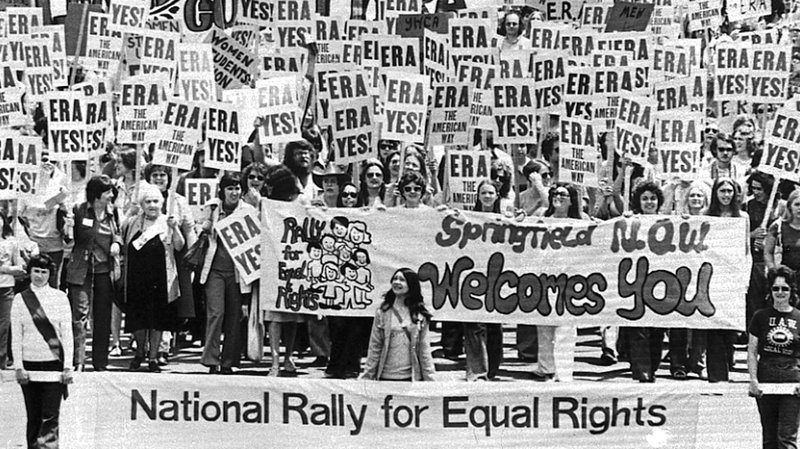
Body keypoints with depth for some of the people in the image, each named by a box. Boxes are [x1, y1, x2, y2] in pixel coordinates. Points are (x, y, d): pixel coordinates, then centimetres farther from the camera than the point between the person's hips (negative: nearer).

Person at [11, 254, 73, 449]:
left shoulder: (60, 298, 2)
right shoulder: (20, 299, 4)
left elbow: (67, 335, 2)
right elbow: (16, 337, 4)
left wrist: (68, 367, -3)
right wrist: (18, 367, -3)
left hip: (54, 363, -1)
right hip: (30, 365, 1)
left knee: (50, 417, -8)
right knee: (33, 417, 7)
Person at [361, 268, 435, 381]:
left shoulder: (419, 314, 3)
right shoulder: (383, 311, 3)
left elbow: (424, 348, 4)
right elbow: (374, 347, 4)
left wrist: (429, 378, -1)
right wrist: (367, 376, 1)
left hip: (412, 376, 0)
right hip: (386, 376, 0)